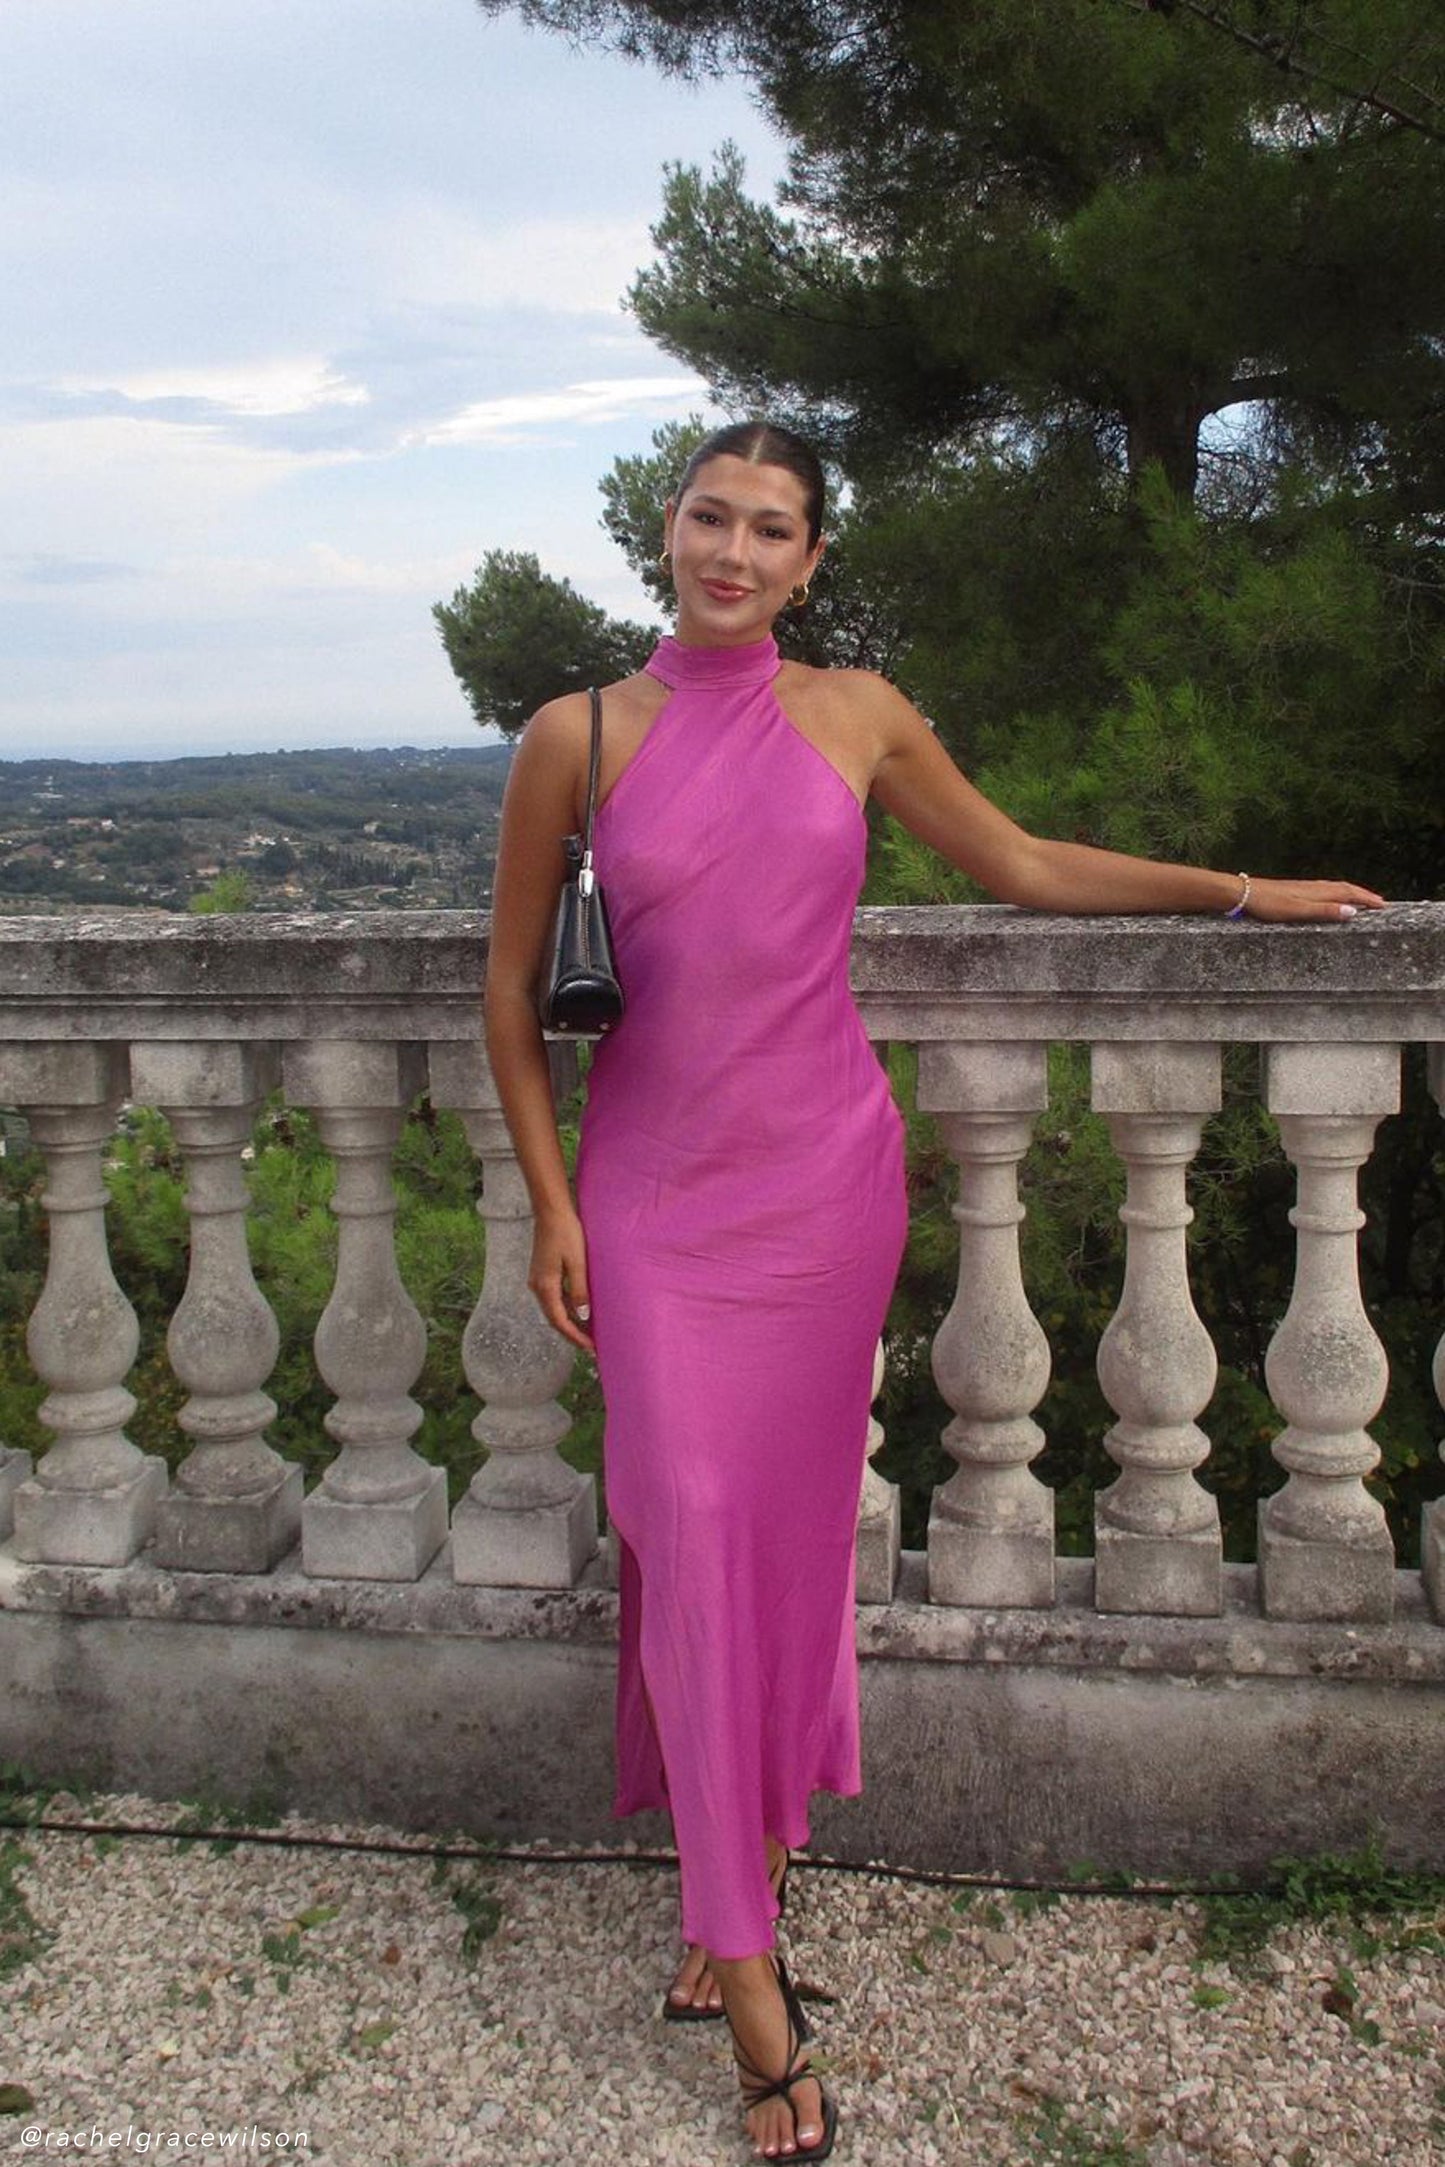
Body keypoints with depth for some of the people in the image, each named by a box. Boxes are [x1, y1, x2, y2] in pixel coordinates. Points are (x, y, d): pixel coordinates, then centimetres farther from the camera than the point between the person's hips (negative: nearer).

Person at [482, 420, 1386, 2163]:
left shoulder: (857, 714, 4)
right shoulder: (579, 738, 0)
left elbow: (1024, 866, 15)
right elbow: (513, 984, 5)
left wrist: (1243, 891, 13)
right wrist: (549, 1199, 1)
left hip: (823, 1174, 2)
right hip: (656, 1183, -1)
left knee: (789, 1529, 6)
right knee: (693, 1529, -4)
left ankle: (736, 1881, 25)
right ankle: (755, 1979, 7)